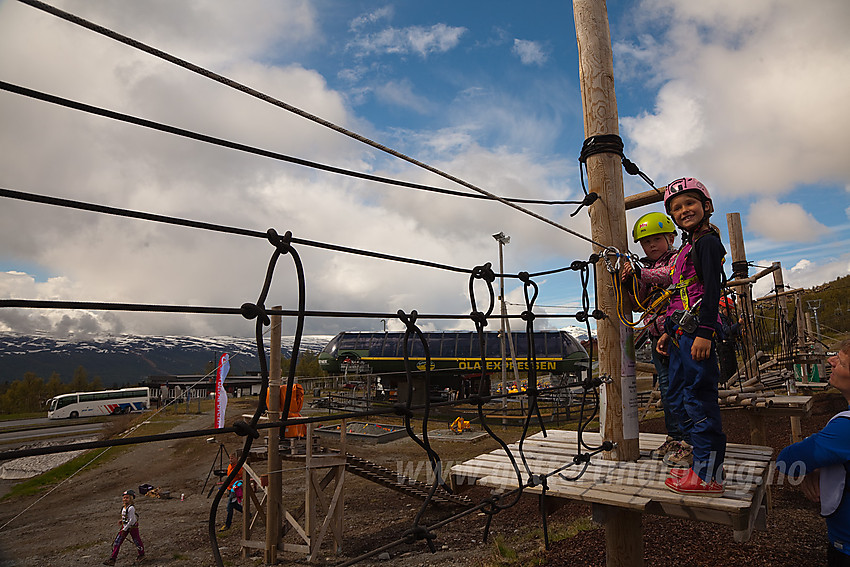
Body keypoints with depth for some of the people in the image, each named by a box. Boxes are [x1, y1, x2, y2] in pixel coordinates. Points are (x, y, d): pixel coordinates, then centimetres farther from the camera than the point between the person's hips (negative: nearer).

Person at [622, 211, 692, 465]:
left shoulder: (677, 258, -1)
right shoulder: (646, 267, 17)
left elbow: (671, 274, -24)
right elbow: (641, 302, 12)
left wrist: (641, 273, -29)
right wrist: (630, 282, -3)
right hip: (657, 335, 7)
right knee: (666, 386, 11)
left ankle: (688, 441, 1)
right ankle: (674, 437, 20)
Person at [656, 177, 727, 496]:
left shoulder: (707, 242, -6)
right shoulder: (686, 248, 21)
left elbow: (711, 289, -16)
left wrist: (704, 331, -23)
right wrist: (668, 331, 23)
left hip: (698, 331, -10)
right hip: (681, 332, 10)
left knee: (698, 397, -7)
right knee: (677, 397, 13)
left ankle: (708, 475, 2)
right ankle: (704, 460, 23)